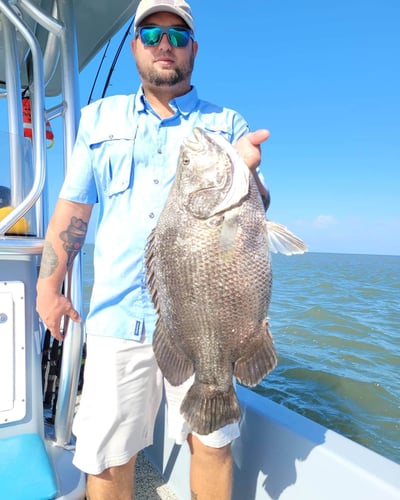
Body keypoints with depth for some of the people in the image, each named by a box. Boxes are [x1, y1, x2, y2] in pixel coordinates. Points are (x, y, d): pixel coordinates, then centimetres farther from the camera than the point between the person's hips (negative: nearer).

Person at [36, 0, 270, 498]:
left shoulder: (227, 123, 9)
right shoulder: (99, 117, 13)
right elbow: (72, 207, 11)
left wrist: (246, 173, -19)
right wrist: (49, 286, 4)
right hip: (118, 314, 1)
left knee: (211, 442, 10)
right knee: (107, 457, 9)